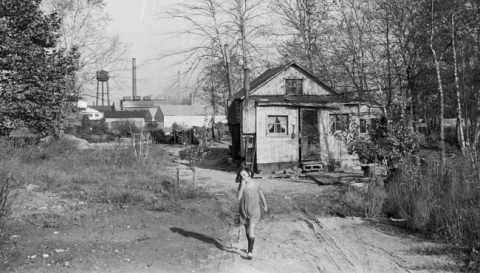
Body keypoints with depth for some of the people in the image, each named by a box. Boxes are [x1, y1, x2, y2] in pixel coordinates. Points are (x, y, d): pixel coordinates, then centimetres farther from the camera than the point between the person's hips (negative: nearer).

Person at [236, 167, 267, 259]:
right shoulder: (241, 185, -12)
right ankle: (251, 246, 40)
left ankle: (250, 251, -13)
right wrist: (242, 187, -31)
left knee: (251, 229, -15)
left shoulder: (255, 184, -11)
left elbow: (261, 194, 8)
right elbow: (238, 198, -22)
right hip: (244, 210, 2)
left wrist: (265, 205, 20)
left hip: (254, 210, -2)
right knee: (247, 229, 17)